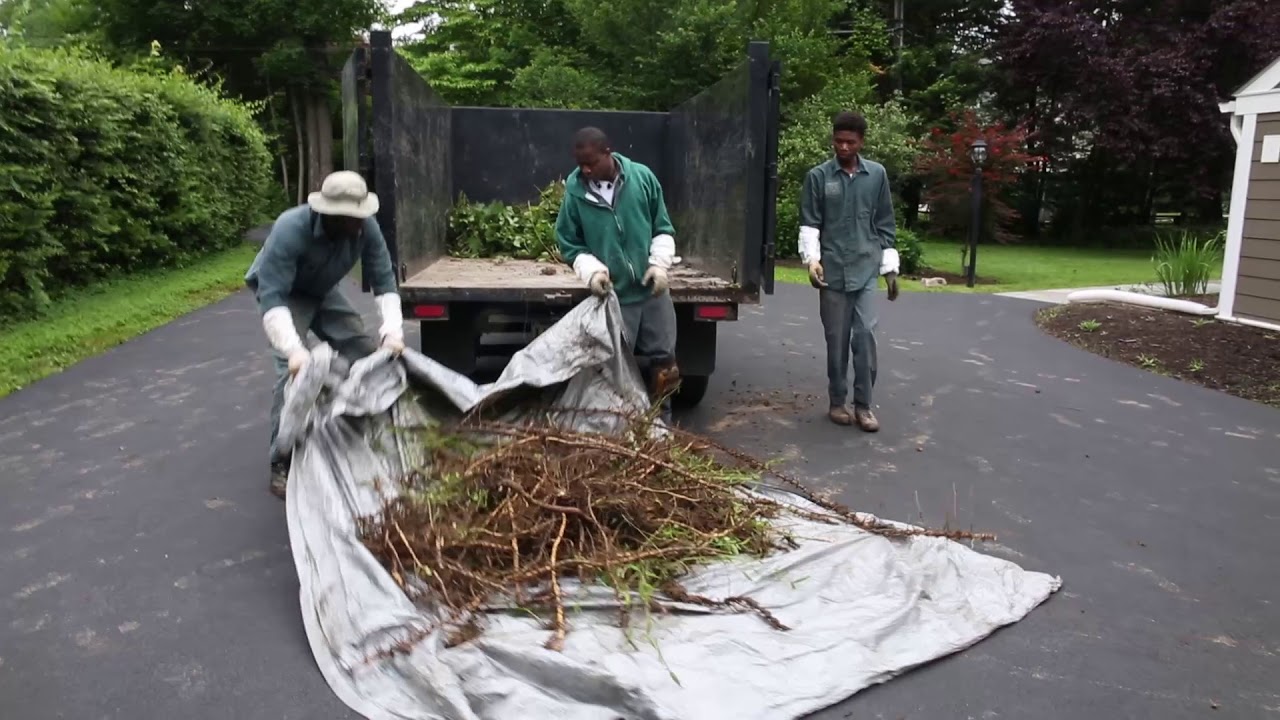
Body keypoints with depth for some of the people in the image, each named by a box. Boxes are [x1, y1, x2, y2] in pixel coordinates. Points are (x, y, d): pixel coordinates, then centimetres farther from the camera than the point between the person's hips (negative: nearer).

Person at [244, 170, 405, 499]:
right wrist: (294, 349, -56)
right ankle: (282, 462, -15)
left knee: (365, 354, -3)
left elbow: (384, 282, -19)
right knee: (292, 369, -23)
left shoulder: (365, 227, -25)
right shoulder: (290, 230, -38)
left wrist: (392, 330, -35)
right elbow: (272, 299, -42)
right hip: (280, 292, -5)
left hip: (322, 291, 5)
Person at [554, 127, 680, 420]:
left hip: (654, 290, 2)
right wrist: (592, 271, -17)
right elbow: (569, 243, 0)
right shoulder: (574, 190, -8)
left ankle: (662, 423, 26)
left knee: (664, 363, 9)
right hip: (614, 295, -1)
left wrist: (660, 263, -8)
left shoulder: (643, 177, -5)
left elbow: (663, 227, 5)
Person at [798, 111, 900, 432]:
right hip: (833, 270, -1)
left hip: (866, 270, 1)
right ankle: (838, 402, 18)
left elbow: (885, 225, 11)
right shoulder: (818, 176, 2)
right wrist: (812, 258, -15)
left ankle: (863, 404, 5)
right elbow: (809, 224, 0)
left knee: (865, 335, -6)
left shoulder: (877, 174, 7)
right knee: (837, 339, 5)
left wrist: (890, 268, 9)